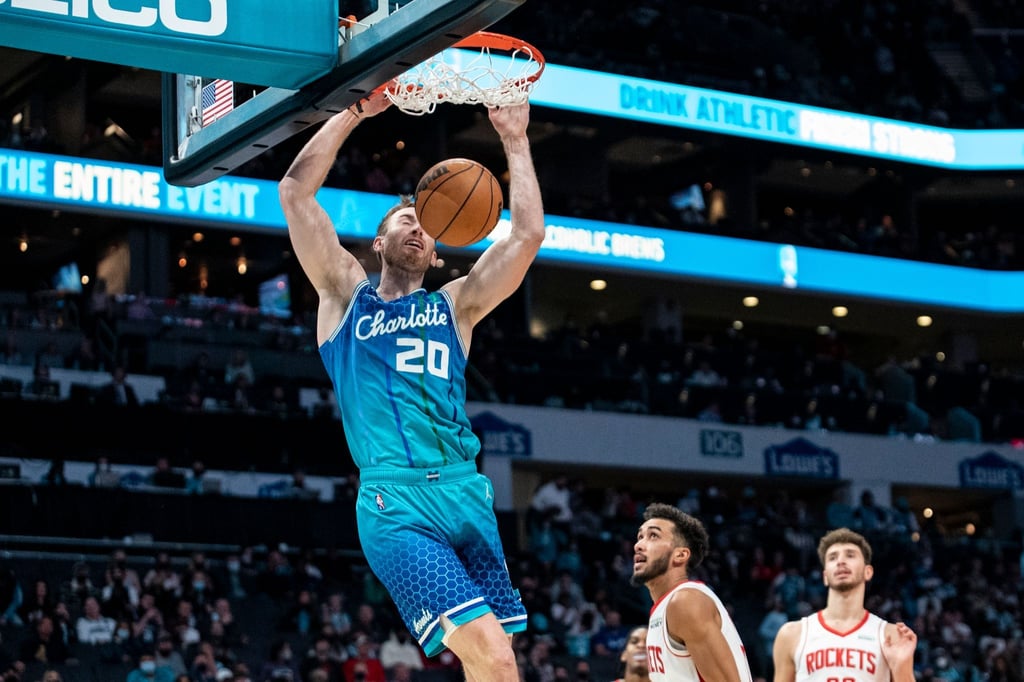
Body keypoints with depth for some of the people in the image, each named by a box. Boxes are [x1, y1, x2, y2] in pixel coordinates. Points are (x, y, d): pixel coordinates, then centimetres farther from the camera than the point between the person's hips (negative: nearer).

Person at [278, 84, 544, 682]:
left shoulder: (455, 306, 22)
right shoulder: (347, 295, 16)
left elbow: (528, 234, 13)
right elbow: (296, 190, 7)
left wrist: (515, 142, 12)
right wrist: (354, 113, 7)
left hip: (465, 491, 4)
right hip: (395, 499, -4)